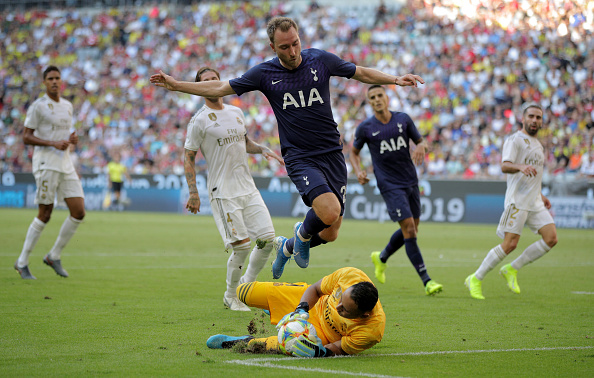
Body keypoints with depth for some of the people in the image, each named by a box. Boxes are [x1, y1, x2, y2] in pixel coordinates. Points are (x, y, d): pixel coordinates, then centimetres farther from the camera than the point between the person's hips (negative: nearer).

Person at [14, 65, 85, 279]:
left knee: (79, 212, -2)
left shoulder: (67, 106, 15)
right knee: (45, 214, -6)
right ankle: (22, 263, 6)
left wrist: (73, 138, 3)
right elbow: (26, 137, -9)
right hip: (46, 163, -7)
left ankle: (54, 256, 12)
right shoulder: (37, 107, -6)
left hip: (66, 165, 7)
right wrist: (53, 143, -20)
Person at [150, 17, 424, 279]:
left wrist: (395, 79, 0)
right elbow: (220, 88, 6)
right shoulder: (265, 73, -2)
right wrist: (176, 85, 2)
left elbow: (362, 73, 14)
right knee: (329, 211, -28)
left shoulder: (321, 60, 0)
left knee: (330, 234, 3)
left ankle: (286, 246, 36)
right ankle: (302, 233, 9)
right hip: (299, 157, -3)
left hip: (332, 153, 3)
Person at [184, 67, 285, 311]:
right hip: (223, 192, -6)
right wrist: (193, 192, -10)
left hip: (248, 187, 6)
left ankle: (246, 283, 20)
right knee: (242, 245, -11)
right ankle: (231, 296, 10)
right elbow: (188, 157, -3)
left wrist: (263, 150, 10)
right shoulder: (199, 121, -5)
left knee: (267, 237, -1)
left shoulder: (236, 112, 13)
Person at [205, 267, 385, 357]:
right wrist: (301, 310, -27)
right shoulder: (350, 276, -33)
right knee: (245, 292, -2)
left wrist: (317, 352, -42)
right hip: (314, 302, 3)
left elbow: (336, 349, -22)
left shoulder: (372, 330, -39)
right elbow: (314, 289, -11)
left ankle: (246, 342, -3)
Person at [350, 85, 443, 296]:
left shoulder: (403, 119, 3)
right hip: (389, 185, -5)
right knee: (409, 230, -13)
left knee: (410, 230, 13)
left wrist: (421, 146, -13)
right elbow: (354, 152, 12)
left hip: (411, 181, 5)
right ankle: (426, 281, -12)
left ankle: (381, 258, 40)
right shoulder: (366, 128, -3)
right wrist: (358, 171, -6)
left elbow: (420, 141, 12)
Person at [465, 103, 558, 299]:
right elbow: (505, 166, -21)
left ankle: (512, 269, 3)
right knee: (510, 244, -14)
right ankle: (476, 279, -1)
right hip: (517, 201, -8)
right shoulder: (515, 140, -5)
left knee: (551, 238, -8)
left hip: (535, 203, 8)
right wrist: (521, 167, -40)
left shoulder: (538, 145, 23)